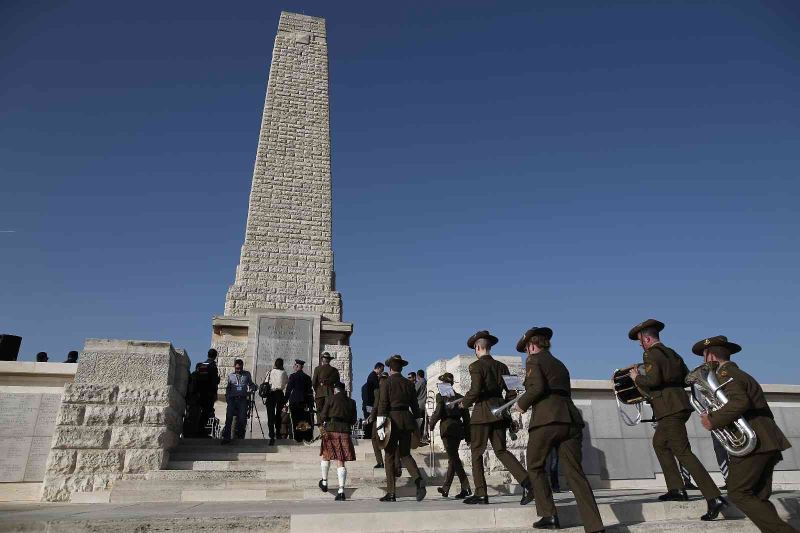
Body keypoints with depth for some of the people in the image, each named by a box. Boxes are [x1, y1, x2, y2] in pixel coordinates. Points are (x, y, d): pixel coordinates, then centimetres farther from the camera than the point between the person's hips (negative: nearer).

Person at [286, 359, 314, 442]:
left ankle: (298, 438, 0)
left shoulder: (293, 376, -6)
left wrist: (285, 400, 0)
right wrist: (310, 403, 14)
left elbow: (288, 389, -6)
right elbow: (310, 391, 10)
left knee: (296, 420, 1)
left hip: (295, 401, -4)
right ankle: (308, 437, 6)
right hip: (305, 401, 4)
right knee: (305, 419, 7)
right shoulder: (307, 377, 7)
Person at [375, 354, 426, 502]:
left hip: (393, 419, -4)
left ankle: (391, 493, 8)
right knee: (405, 454, 12)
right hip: (407, 420, 4)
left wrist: (380, 426, -10)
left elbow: (382, 405, -10)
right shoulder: (409, 384, 10)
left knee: (390, 457, 6)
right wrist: (415, 423, 19)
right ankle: (419, 479, -13)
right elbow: (414, 405, 12)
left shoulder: (387, 383, -3)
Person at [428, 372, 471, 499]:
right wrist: (467, 436, 13)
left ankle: (466, 488, -14)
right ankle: (445, 488, 26)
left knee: (453, 459, -5)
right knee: (453, 459, 15)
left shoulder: (441, 396, -3)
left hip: (447, 428, -6)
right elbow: (466, 417, 10)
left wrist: (431, 424, 6)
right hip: (459, 429, 6)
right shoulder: (460, 397, 11)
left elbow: (438, 413, -13)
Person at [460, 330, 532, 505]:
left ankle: (480, 494, 5)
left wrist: (464, 403, -1)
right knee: (501, 451, 9)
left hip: (482, 413, -6)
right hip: (498, 411, 6)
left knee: (476, 453, 4)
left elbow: (475, 390, -17)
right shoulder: (501, 366, 12)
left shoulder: (476, 366, -7)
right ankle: (526, 481, -8)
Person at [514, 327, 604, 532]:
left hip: (546, 419, -6)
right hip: (570, 418, 7)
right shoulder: (559, 364, 28)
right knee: (575, 473, 2)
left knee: (535, 467, 12)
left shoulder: (534, 360, 5)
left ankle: (549, 515, 9)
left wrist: (522, 404, 3)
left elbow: (537, 387, -11)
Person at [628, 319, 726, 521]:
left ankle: (714, 498, -13)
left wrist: (637, 377, -6)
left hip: (669, 409, -10)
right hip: (680, 404, 10)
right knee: (659, 443, 22)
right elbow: (687, 378, 19)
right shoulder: (671, 353, 17)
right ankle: (676, 489, 22)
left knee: (683, 453, -9)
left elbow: (653, 379, -23)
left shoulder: (651, 354, -10)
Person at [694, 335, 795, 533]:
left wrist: (713, 421, -17)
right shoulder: (739, 374, 24)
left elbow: (739, 402, -26)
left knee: (738, 493, -8)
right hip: (766, 442, 10)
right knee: (758, 498, 9)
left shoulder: (725, 374, -7)